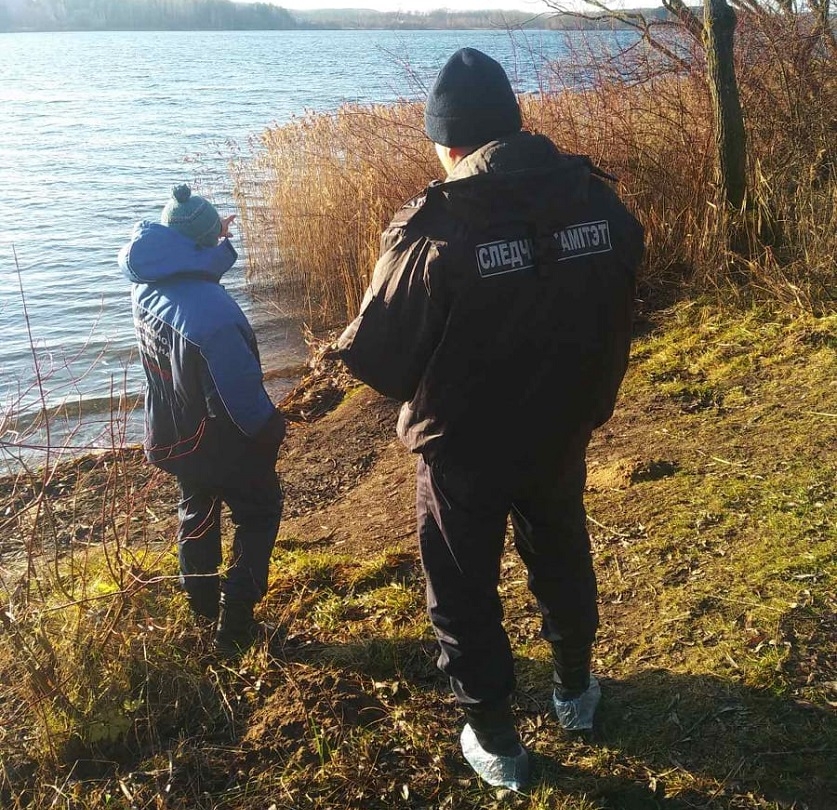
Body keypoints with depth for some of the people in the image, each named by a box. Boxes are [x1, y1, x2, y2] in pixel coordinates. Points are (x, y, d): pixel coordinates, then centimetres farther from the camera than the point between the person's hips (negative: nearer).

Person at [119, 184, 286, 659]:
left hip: (174, 437, 7)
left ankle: (204, 608, 43)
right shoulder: (211, 310, -34)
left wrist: (222, 245, 9)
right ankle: (235, 627, 13)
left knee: (198, 512, 26)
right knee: (258, 516, 13)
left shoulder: (147, 286, -10)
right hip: (224, 444, -7)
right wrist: (271, 429, -12)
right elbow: (242, 388, -27)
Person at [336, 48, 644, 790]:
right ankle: (576, 691, 50)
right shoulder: (603, 206, -10)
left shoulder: (435, 232, -26)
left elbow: (377, 358, -19)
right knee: (563, 564, 28)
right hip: (561, 439, 5)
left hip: (465, 452, -5)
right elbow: (613, 327, 3)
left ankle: (497, 742, 32)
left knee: (465, 595, 16)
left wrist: (350, 344, 4)